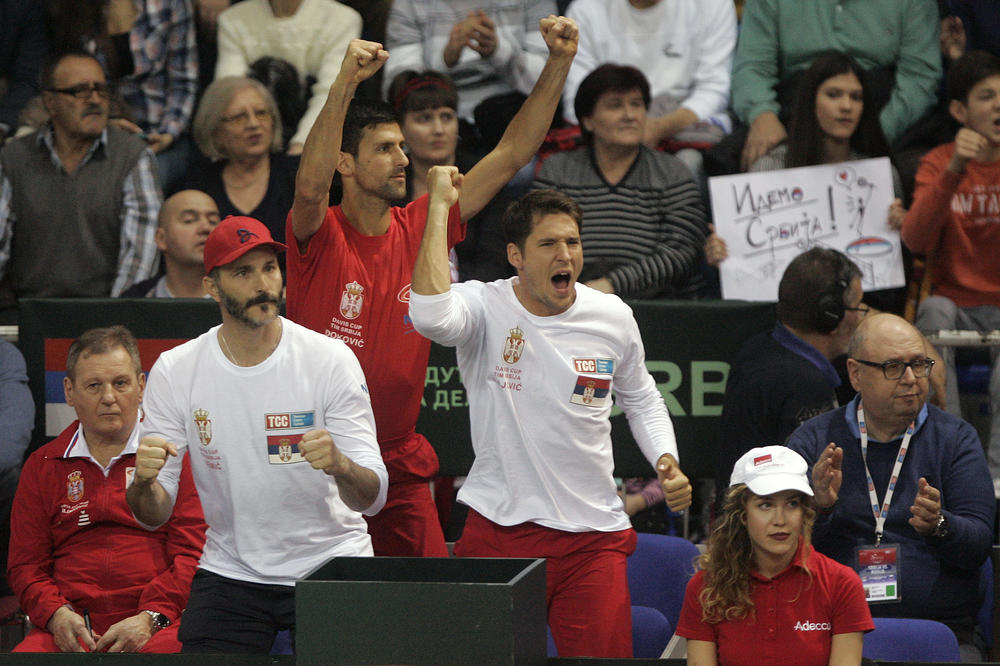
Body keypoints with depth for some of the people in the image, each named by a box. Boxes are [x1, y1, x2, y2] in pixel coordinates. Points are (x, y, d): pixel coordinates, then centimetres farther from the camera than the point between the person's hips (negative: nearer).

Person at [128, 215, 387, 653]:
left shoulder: (330, 359, -9)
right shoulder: (175, 371, -4)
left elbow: (371, 499, -14)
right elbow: (154, 515, -5)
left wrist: (340, 465, -37)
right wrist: (145, 482, -29)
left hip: (331, 564, -1)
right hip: (231, 566, 1)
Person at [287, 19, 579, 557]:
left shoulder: (420, 228, 5)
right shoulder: (320, 236, -8)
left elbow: (512, 153, 6)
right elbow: (311, 186, -33)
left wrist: (558, 63, -2)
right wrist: (345, 83, -43)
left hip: (399, 466, 5)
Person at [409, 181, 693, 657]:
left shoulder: (614, 317, 4)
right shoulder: (484, 307, -9)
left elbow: (640, 399, 22)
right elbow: (429, 314, -34)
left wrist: (665, 461, 4)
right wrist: (439, 205, -27)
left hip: (594, 535, 3)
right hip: (500, 532, -3)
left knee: (605, 655, -2)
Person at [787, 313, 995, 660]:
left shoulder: (956, 438, 11)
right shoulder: (812, 440, 10)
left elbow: (979, 545, 1)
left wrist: (939, 526, -21)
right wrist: (818, 507, -18)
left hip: (941, 630, 0)